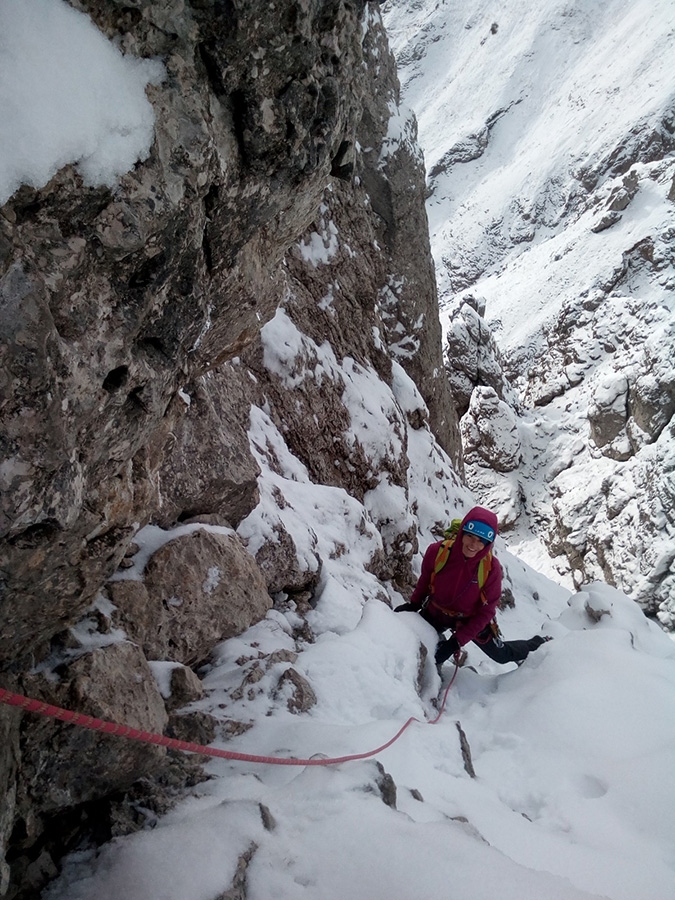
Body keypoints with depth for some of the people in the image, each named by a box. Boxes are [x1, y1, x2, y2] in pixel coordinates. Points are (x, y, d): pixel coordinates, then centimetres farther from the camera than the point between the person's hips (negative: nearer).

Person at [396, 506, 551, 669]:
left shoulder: (491, 568, -30)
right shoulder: (437, 551, -28)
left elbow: (486, 611, -20)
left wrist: (457, 641, -24)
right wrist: (414, 603, 4)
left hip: (472, 620, -1)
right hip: (435, 613, 1)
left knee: (502, 654, 15)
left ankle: (536, 645, 45)